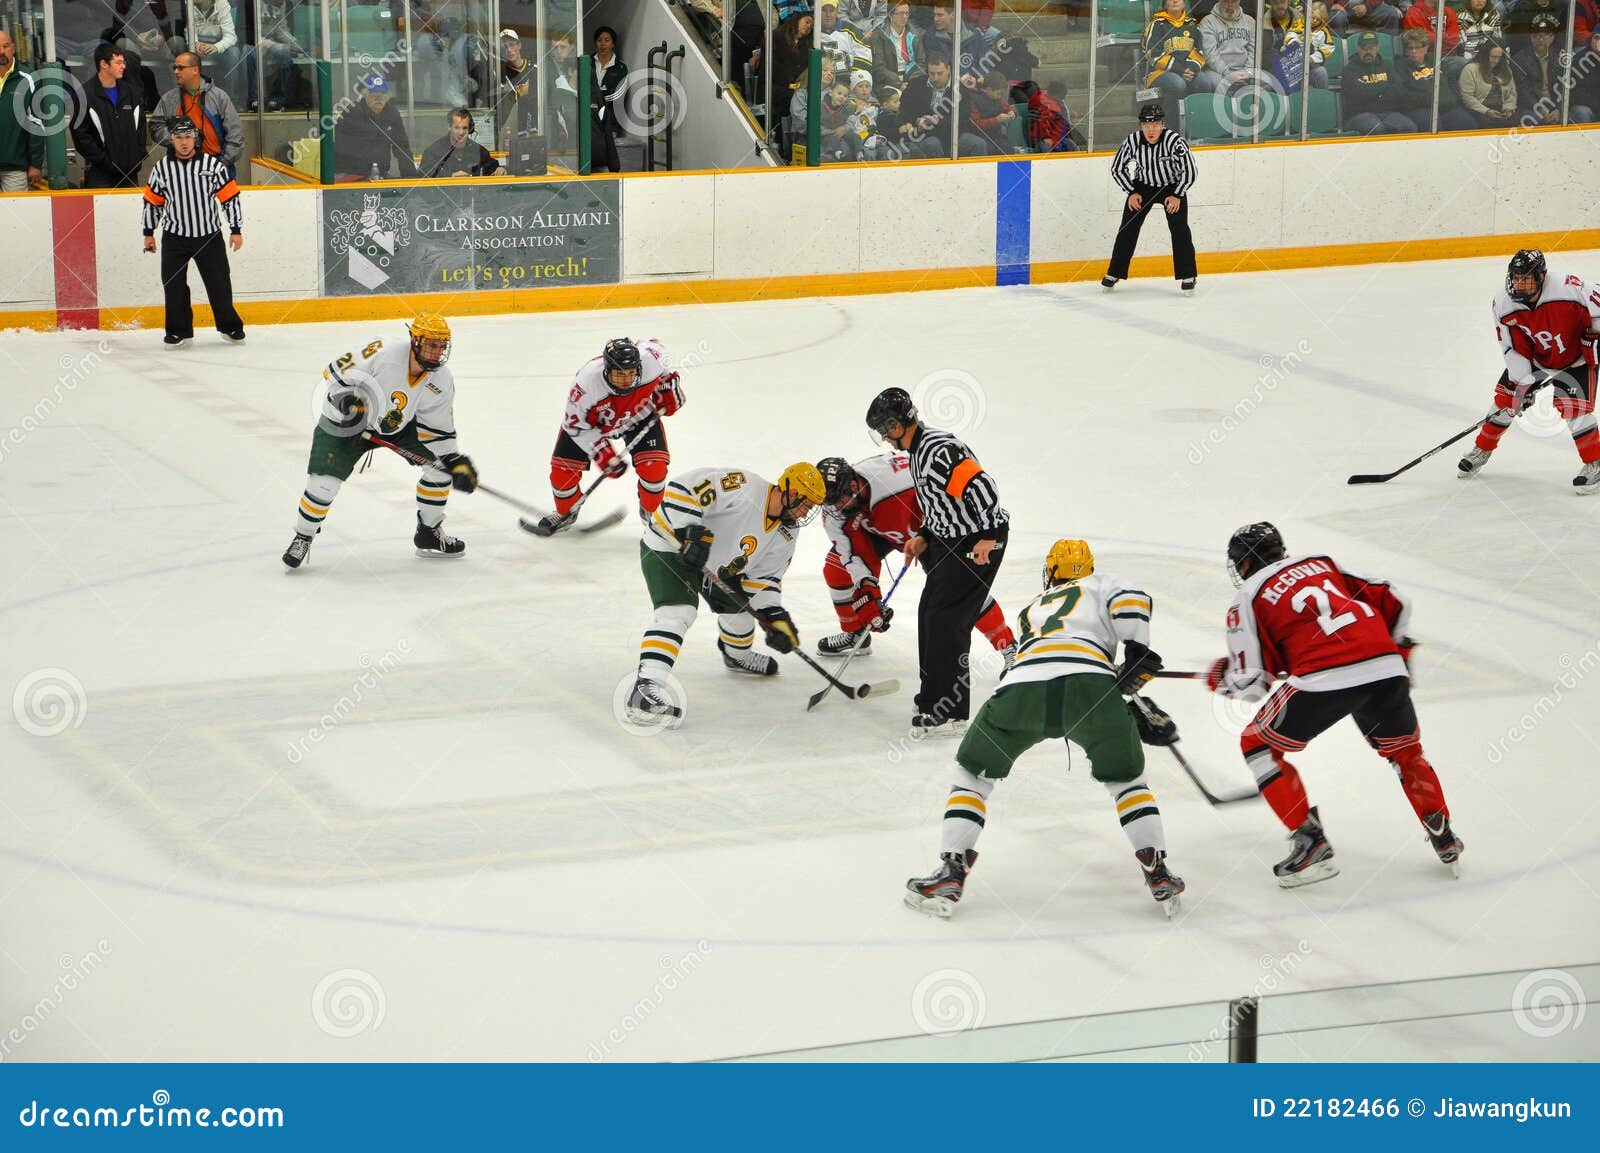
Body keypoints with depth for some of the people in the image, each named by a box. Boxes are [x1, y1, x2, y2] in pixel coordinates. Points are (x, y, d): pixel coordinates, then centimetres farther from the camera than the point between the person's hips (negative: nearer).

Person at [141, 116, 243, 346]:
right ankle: (179, 330, 9)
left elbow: (230, 197, -2)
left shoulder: (212, 164, -6)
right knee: (173, 284, -4)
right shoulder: (161, 168, -1)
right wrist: (148, 232, 12)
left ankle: (229, 325, 22)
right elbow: (152, 200, 10)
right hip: (174, 238, 1)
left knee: (219, 283, 4)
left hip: (209, 236, -1)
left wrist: (236, 230, -4)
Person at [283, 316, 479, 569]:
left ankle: (429, 532, 13)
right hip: (345, 422, -5)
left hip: (399, 424, 5)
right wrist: (347, 397, -38)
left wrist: (457, 462, -19)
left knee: (442, 465, -6)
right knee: (324, 482, -17)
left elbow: (438, 432, -7)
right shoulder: (384, 352, -30)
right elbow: (337, 370, -23)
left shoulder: (442, 382, -14)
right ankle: (303, 537, 10)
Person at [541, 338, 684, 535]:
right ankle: (565, 514, 26)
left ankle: (651, 512, 16)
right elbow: (577, 424, -25)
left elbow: (660, 349, -8)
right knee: (563, 468, -6)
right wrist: (602, 454, -27)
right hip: (591, 419, -1)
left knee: (654, 467, -15)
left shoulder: (650, 361, -36)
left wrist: (667, 387, -7)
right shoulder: (586, 383, -41)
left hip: (640, 414, 1)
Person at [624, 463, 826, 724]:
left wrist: (775, 617, -8)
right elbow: (683, 488, -34)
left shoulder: (786, 534, -1)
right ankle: (645, 686, -39)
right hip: (668, 546, -9)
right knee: (678, 611, -28)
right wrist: (691, 534, -38)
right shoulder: (743, 487, -29)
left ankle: (737, 655, 53)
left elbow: (764, 576, 4)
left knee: (739, 603, 19)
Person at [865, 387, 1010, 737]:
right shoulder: (919, 449, 12)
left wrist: (988, 537, -28)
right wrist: (924, 537, 16)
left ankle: (949, 712, -8)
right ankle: (936, 696, 28)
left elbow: (981, 486, -28)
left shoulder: (939, 449, -22)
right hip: (951, 538, 11)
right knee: (930, 613, 16)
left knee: (945, 619, -11)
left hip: (979, 541, -11)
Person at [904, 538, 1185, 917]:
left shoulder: (1030, 611, 42)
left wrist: (1138, 715, 39)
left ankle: (950, 875, 11)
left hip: (1022, 686, 2)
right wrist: (1138, 653, 13)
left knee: (974, 773, 21)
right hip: (1088, 681, -1)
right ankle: (1159, 876, 15)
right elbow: (1130, 599, 5)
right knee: (1125, 777, 21)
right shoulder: (1100, 587, 33)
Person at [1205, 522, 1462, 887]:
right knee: (1404, 750, 31)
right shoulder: (1322, 563, 28)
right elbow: (1393, 603, 25)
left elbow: (1251, 682, 6)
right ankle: (1444, 840, 29)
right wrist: (1397, 649, 41)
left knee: (1259, 745, 16)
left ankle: (1310, 844, 8)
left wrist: (1222, 678, 28)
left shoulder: (1248, 598, 13)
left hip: (1324, 679, -5)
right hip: (1386, 666, 5)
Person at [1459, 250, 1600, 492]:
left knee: (1574, 408, -17)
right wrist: (1523, 383, -20)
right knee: (1506, 397, 3)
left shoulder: (1571, 289, -35)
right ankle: (1481, 450, 22)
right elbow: (1513, 348, -15)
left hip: (1576, 357, -4)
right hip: (1534, 358, 4)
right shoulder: (1504, 304, -20)